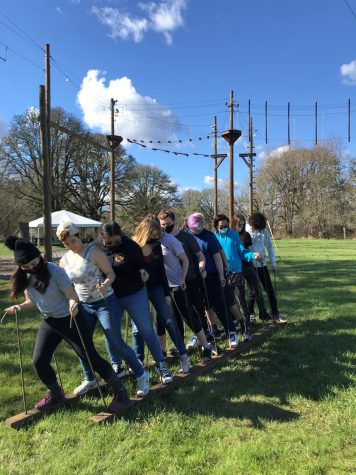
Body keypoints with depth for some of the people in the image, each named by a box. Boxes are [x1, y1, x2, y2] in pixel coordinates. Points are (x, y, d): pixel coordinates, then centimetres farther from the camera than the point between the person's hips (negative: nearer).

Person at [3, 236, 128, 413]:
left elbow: (72, 296, -22)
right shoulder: (24, 278, -4)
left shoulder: (55, 272, -23)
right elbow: (32, 301, 10)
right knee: (39, 361, 3)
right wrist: (19, 307, -9)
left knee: (90, 357, -4)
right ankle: (55, 394, 31)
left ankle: (120, 392, 11)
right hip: (48, 321, 7)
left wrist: (73, 304, -44)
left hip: (70, 319, -6)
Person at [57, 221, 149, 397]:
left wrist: (105, 285, -36)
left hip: (105, 303, -6)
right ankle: (89, 379, 34)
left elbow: (111, 273, -16)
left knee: (116, 342, -4)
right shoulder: (64, 261, 1)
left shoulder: (94, 252, -16)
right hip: (83, 305, 6)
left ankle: (142, 376, 13)